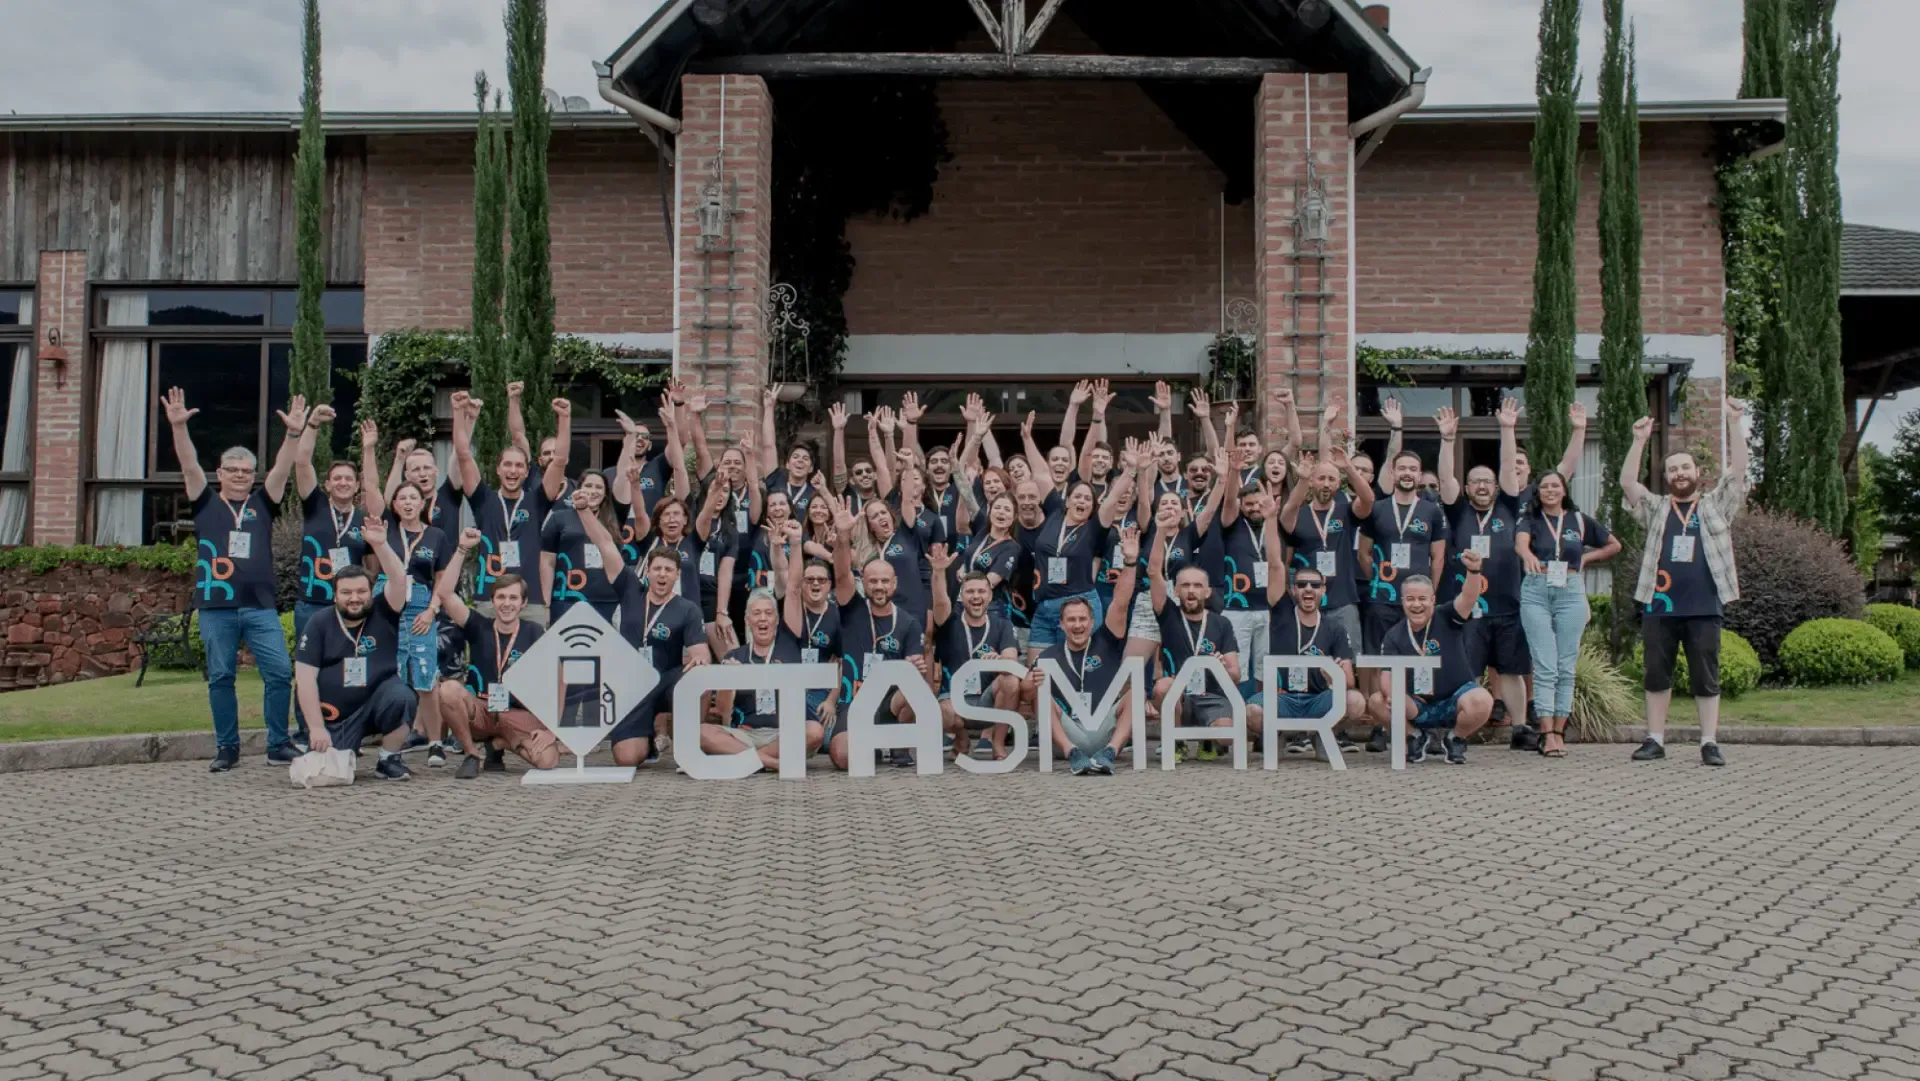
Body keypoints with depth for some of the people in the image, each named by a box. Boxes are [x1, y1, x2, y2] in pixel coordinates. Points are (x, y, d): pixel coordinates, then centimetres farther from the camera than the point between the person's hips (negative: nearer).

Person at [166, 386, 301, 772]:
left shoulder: (262, 503, 11)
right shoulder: (206, 502, 9)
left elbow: (282, 469, -1)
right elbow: (189, 465, -3)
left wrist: (294, 433, -15)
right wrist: (178, 426, -17)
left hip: (261, 605, 0)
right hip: (215, 606, 0)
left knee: (280, 671, -6)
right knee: (220, 677, 5)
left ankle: (279, 744, 5)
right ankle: (226, 748, 14)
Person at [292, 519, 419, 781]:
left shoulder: (382, 614, -1)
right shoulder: (319, 624, -2)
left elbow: (399, 580, -20)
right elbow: (305, 678, -7)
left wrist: (379, 544, -32)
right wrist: (317, 728, -14)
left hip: (378, 701, -1)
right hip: (333, 716, 1)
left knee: (402, 698, -33)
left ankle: (388, 761, -9)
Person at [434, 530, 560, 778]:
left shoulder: (534, 633, -2)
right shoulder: (479, 626, 1)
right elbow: (445, 594, -11)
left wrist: (547, 725, -15)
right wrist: (463, 550, -15)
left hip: (520, 716, 0)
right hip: (479, 712, 1)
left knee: (548, 759, -28)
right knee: (448, 689, -31)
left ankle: (497, 743, 6)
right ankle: (471, 754, -8)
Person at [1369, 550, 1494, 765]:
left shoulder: (1447, 618, -7)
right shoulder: (1394, 636, -1)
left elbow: (1469, 598, -27)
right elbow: (1388, 674, -10)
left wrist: (1473, 570, -49)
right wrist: (1391, 695, -34)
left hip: (1455, 699, -2)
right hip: (1417, 706, 2)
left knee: (1482, 701, -35)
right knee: (1376, 703, -24)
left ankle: (1456, 739, -2)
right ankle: (1415, 735, 6)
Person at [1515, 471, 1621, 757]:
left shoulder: (1579, 521, 11)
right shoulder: (1531, 519, 5)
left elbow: (1614, 545, 22)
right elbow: (1520, 541, -19)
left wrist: (1586, 558, 6)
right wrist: (1528, 555, -41)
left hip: (1571, 593, 2)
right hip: (1536, 593, -2)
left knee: (1566, 667, 2)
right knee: (1544, 667, -6)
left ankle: (1559, 731, 7)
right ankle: (1547, 733, -9)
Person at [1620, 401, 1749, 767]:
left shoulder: (1716, 506, 11)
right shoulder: (1656, 508, 12)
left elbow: (1738, 471, 0)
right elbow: (1627, 483, -2)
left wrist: (1734, 424, -8)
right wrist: (1639, 441, -11)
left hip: (1703, 608, -1)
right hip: (1659, 606, 1)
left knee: (1706, 678, 2)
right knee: (1656, 676, 5)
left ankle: (1710, 743, 7)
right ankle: (1655, 740, 12)